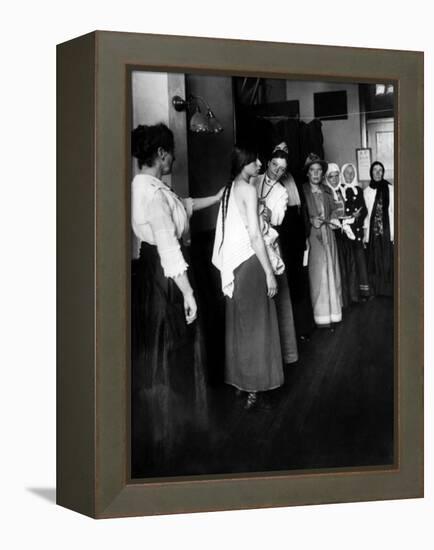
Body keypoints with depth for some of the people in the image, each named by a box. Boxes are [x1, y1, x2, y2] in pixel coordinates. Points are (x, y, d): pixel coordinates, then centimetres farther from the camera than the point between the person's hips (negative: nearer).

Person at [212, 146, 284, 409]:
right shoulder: (248, 189, -15)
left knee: (238, 323, 15)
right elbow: (255, 236, -19)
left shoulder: (229, 189, 10)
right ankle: (254, 387, 5)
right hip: (249, 262, -8)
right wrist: (269, 273, -16)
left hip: (232, 263, 8)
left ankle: (239, 378, 24)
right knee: (256, 325, 1)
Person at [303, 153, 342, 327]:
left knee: (331, 271, 6)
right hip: (312, 236, -5)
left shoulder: (326, 190, 14)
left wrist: (333, 219, -1)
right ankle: (320, 315, -2)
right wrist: (311, 221, -19)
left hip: (328, 236, 6)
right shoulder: (302, 191, -3)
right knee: (317, 273, -7)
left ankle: (331, 312, 13)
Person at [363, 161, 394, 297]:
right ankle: (375, 290, 11)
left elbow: (394, 211, -1)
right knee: (374, 261, 3)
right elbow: (365, 213, 10)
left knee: (388, 261, -3)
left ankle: (388, 289, 5)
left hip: (387, 231, -2)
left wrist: (395, 232, -6)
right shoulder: (367, 191, 9)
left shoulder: (390, 189, 1)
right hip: (372, 232, 2)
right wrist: (365, 233, 5)